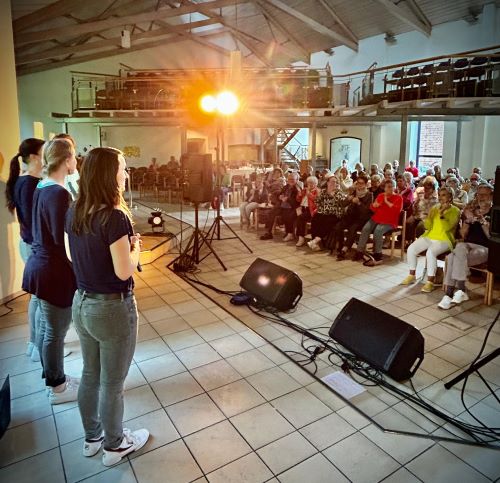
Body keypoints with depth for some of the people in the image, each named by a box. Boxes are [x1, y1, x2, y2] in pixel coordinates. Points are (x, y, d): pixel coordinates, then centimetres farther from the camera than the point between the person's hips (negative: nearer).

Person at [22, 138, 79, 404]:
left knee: (46, 327, 20)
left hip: (39, 265, 9)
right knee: (55, 332, 5)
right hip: (54, 271, -9)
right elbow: (62, 239, -23)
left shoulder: (41, 188, 7)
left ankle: (52, 377, 37)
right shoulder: (59, 193, -22)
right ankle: (57, 388, 22)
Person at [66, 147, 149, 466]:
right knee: (112, 384, 12)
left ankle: (92, 437, 44)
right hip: (113, 309, -8)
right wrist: (136, 246, -6)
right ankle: (115, 445, 34)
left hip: (82, 304, 8)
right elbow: (124, 271, -24)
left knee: (90, 375, 23)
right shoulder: (115, 216, -24)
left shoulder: (74, 213, 0)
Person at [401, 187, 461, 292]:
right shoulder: (435, 207, 11)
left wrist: (441, 214, -21)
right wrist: (430, 216, -9)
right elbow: (427, 226, 8)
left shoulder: (455, 211, -4)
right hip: (429, 237, 6)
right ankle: (412, 276, 0)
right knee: (411, 249, -18)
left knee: (430, 253, -35)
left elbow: (447, 228, -17)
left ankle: (430, 282, -23)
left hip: (444, 240, -5)